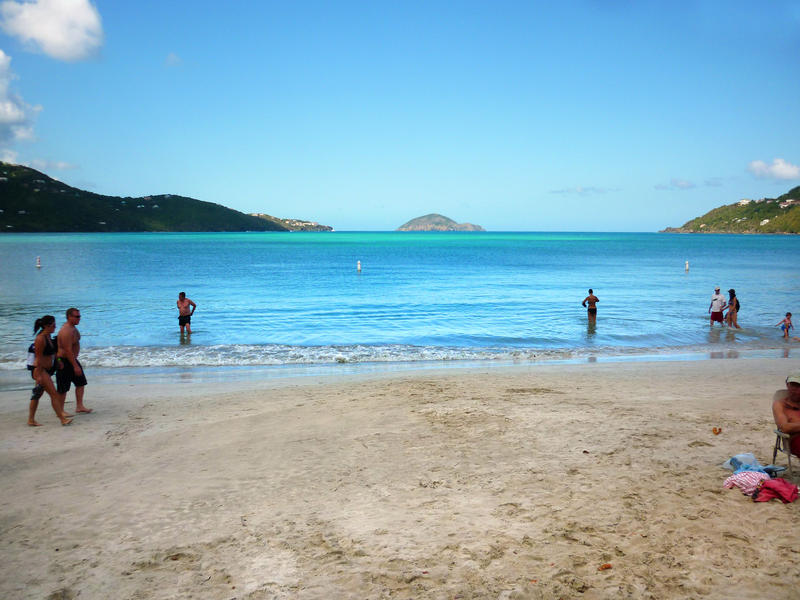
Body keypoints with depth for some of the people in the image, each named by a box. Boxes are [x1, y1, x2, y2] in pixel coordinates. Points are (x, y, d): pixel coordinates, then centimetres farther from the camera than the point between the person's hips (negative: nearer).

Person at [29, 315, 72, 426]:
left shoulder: (48, 336, 9)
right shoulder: (40, 338, -18)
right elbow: (39, 358, -19)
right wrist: (39, 375, -20)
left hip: (46, 370, 9)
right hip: (40, 370, -9)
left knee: (37, 394, 13)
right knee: (54, 393, -9)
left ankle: (31, 420, 21)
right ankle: (62, 419, -7)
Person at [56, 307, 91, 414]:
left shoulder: (73, 327, 8)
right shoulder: (66, 331, -24)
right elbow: (68, 350, -27)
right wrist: (75, 366, -25)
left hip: (72, 359, 10)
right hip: (64, 362, -10)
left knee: (80, 382, 13)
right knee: (63, 388, -1)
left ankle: (79, 406, 20)